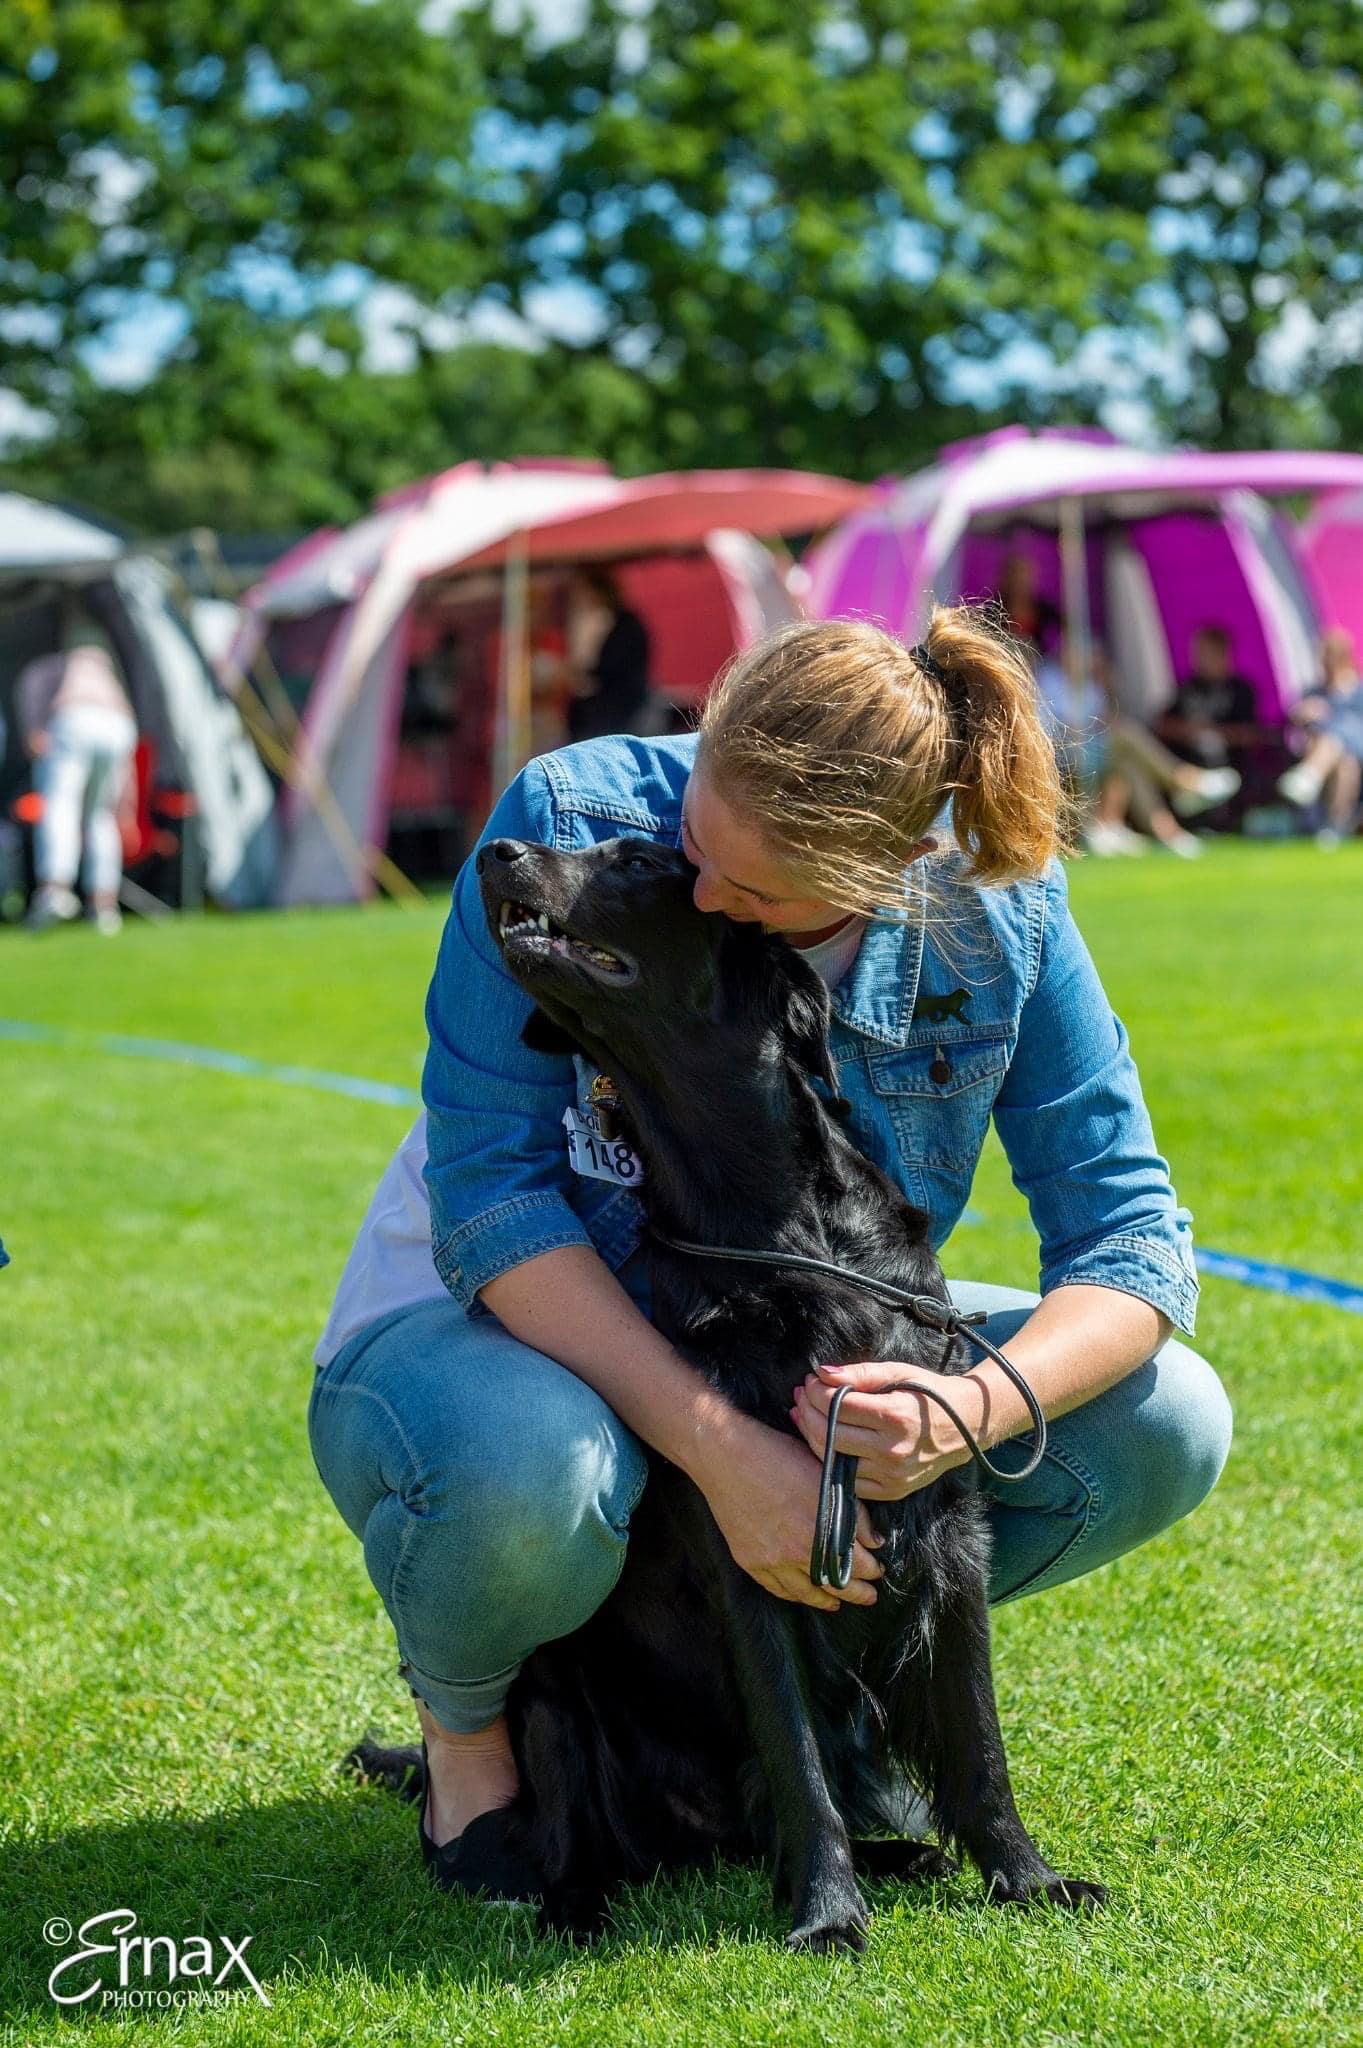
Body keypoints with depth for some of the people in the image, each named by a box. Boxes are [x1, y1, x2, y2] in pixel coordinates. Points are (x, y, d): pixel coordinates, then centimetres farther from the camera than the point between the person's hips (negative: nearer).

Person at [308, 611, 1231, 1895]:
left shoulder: (994, 904, -16)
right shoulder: (573, 821, -25)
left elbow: (1131, 1234, -14)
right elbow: (488, 1194, -27)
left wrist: (978, 1409, -36)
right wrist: (720, 1448, -37)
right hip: (513, 1329, -3)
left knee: (1164, 1424, -15)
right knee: (528, 1471, -41)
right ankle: (463, 1716, -3)